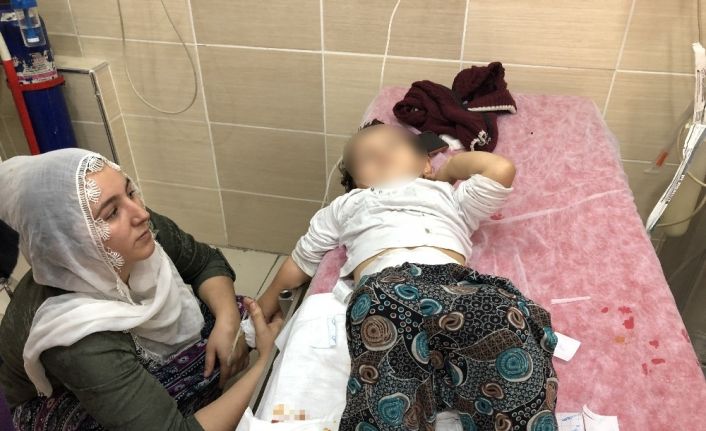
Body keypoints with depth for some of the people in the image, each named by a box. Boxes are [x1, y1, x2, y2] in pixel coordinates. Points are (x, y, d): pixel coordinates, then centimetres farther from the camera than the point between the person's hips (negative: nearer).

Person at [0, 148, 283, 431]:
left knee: (238, 313, -12)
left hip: (139, 361, 6)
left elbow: (207, 263, -7)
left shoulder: (143, 230, -26)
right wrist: (265, 361, -34)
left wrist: (227, 322, -25)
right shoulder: (77, 339, -41)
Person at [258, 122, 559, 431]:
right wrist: (269, 299, 46)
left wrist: (449, 167, 42)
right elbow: (302, 258, 47)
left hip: (453, 281, 1)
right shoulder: (348, 204, 43)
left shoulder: (448, 195, 43)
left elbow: (501, 170, 27)